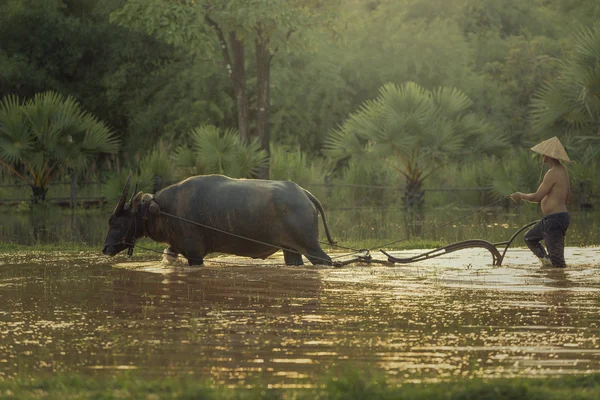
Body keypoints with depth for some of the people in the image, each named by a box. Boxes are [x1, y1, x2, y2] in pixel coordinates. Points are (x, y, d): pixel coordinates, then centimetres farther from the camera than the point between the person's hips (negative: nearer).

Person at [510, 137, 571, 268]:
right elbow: (567, 195, 21)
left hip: (554, 219, -11)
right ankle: (546, 260, 12)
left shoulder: (553, 173, -19)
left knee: (557, 260, -9)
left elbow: (537, 197, -19)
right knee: (530, 238, 22)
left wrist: (520, 196, -2)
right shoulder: (563, 170, 11)